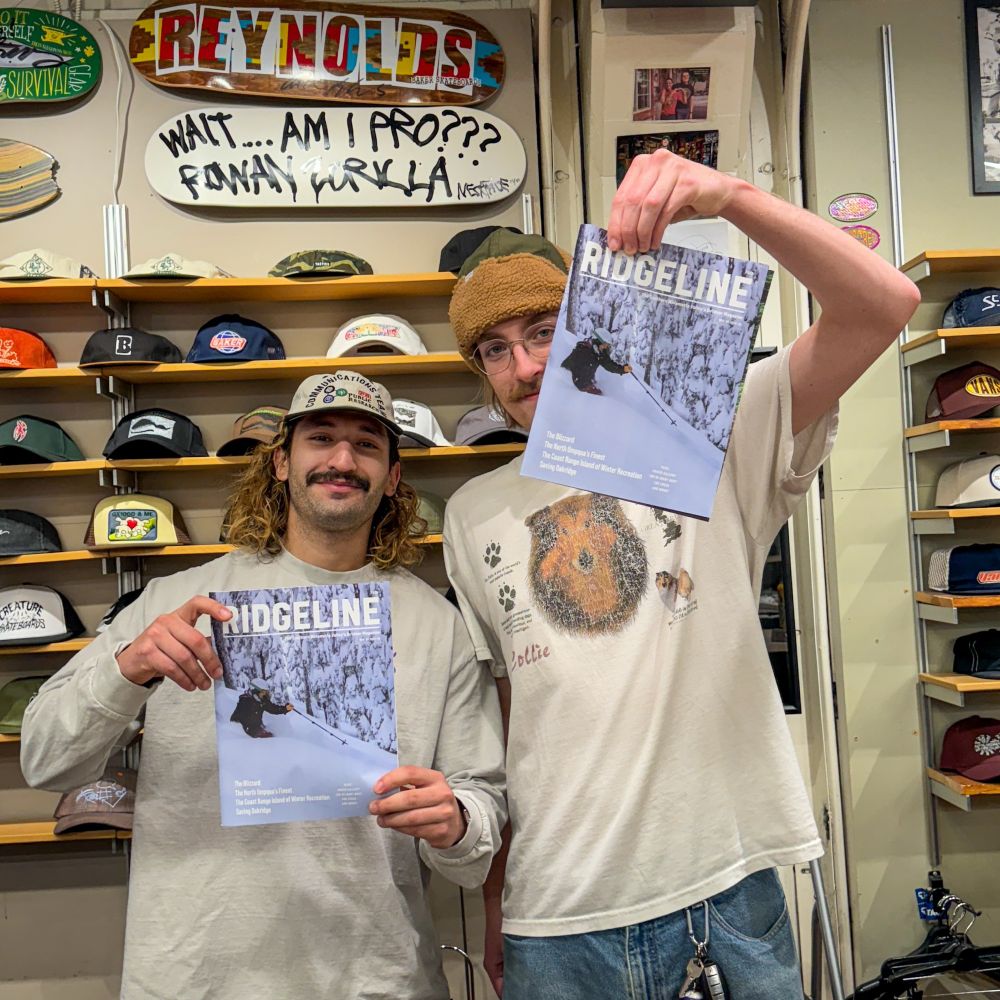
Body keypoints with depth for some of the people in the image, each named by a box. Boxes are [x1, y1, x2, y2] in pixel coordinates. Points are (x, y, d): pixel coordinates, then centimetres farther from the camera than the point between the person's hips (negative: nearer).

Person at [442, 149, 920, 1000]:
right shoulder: (473, 515, 5)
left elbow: (884, 306, -14)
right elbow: (493, 711, 9)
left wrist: (730, 196, -27)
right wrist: (493, 903, 11)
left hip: (729, 891, -1)